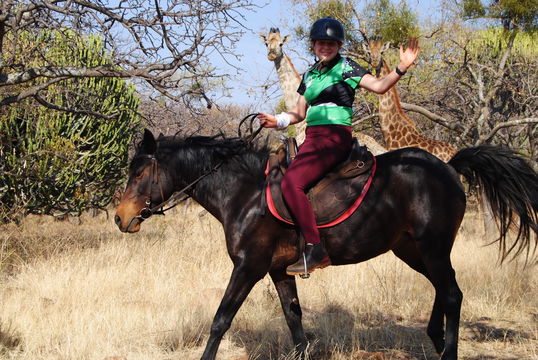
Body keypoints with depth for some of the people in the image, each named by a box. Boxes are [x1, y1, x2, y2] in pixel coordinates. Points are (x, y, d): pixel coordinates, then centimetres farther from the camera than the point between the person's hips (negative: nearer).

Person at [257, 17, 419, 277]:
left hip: (335, 137, -8)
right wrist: (277, 121, 6)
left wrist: (401, 68, -25)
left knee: (291, 183, -25)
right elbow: (300, 113, 24)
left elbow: (379, 86, -9)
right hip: (312, 138, 8)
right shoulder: (309, 75, 20)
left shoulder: (346, 67, 1)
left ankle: (315, 250, -26)